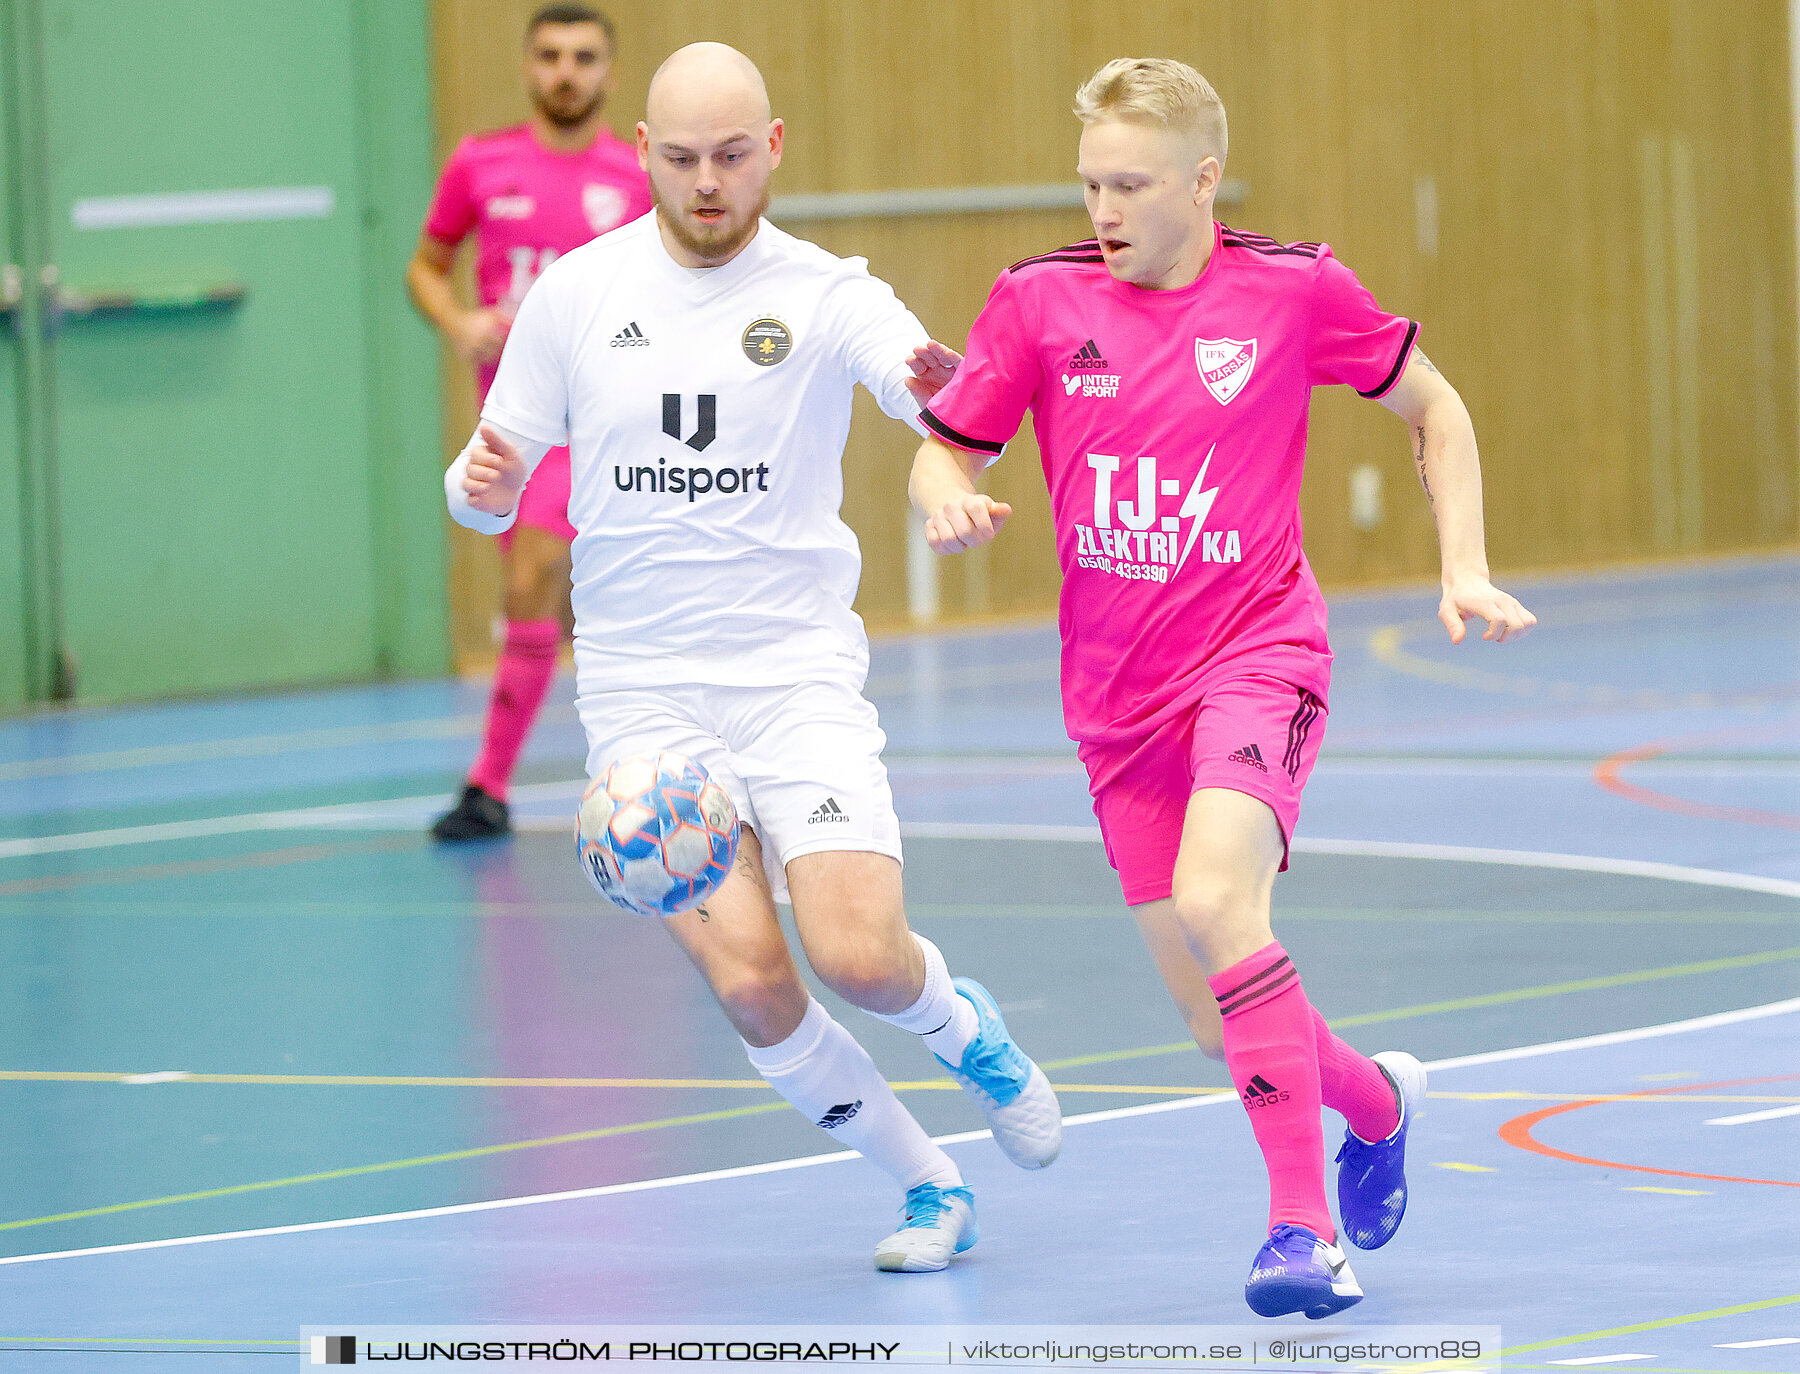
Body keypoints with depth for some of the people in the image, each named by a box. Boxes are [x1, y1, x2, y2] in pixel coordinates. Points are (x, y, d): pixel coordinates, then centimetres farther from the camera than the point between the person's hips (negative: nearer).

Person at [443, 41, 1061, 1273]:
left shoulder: (825, 295, -4)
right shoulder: (577, 294, 2)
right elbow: (491, 488, 10)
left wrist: (952, 386, -46)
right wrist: (483, 486, -15)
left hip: (798, 677, -1)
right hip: (644, 695, 1)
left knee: (860, 956, -18)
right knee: (750, 981, -13)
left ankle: (960, 1023, 20)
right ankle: (928, 1186, 9)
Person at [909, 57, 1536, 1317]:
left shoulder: (1293, 290, -5)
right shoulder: (1040, 302, 0)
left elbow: (1433, 408, 10)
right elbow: (946, 449, 8)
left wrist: (1466, 570, 0)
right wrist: (948, 503, -16)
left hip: (1258, 655, -4)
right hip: (1119, 693, 4)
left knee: (1214, 899, -31)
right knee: (1217, 1021, 5)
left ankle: (1305, 1227, -25)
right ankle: (1375, 1098, 38)